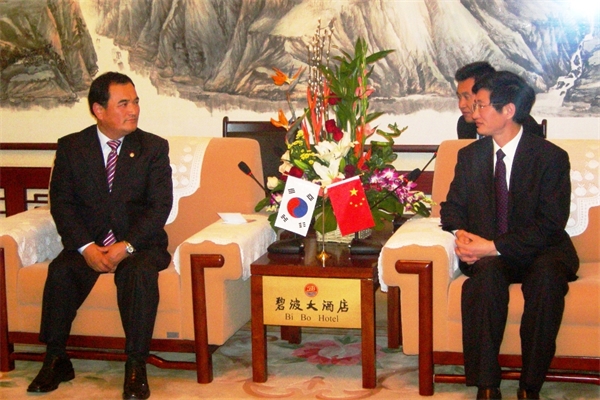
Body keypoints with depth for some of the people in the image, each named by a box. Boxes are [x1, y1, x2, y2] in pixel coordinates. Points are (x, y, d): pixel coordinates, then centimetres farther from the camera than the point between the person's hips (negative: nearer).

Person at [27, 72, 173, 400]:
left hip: (140, 243, -1)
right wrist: (86, 247, -17)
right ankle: (56, 360, -14)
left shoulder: (154, 148, 2)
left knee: (141, 273, -33)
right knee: (61, 272, -28)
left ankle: (136, 366, -25)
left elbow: (160, 206, -5)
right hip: (87, 242, 2)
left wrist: (127, 246, -19)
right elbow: (61, 203, -1)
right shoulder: (70, 147, 5)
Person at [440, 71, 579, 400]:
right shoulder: (470, 156, 9)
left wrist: (494, 247, -21)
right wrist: (461, 234, -11)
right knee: (487, 275, -34)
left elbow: (550, 224, -12)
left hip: (540, 252, -2)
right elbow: (452, 208, 15)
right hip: (487, 255, 2)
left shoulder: (551, 157, -6)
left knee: (547, 277, -36)